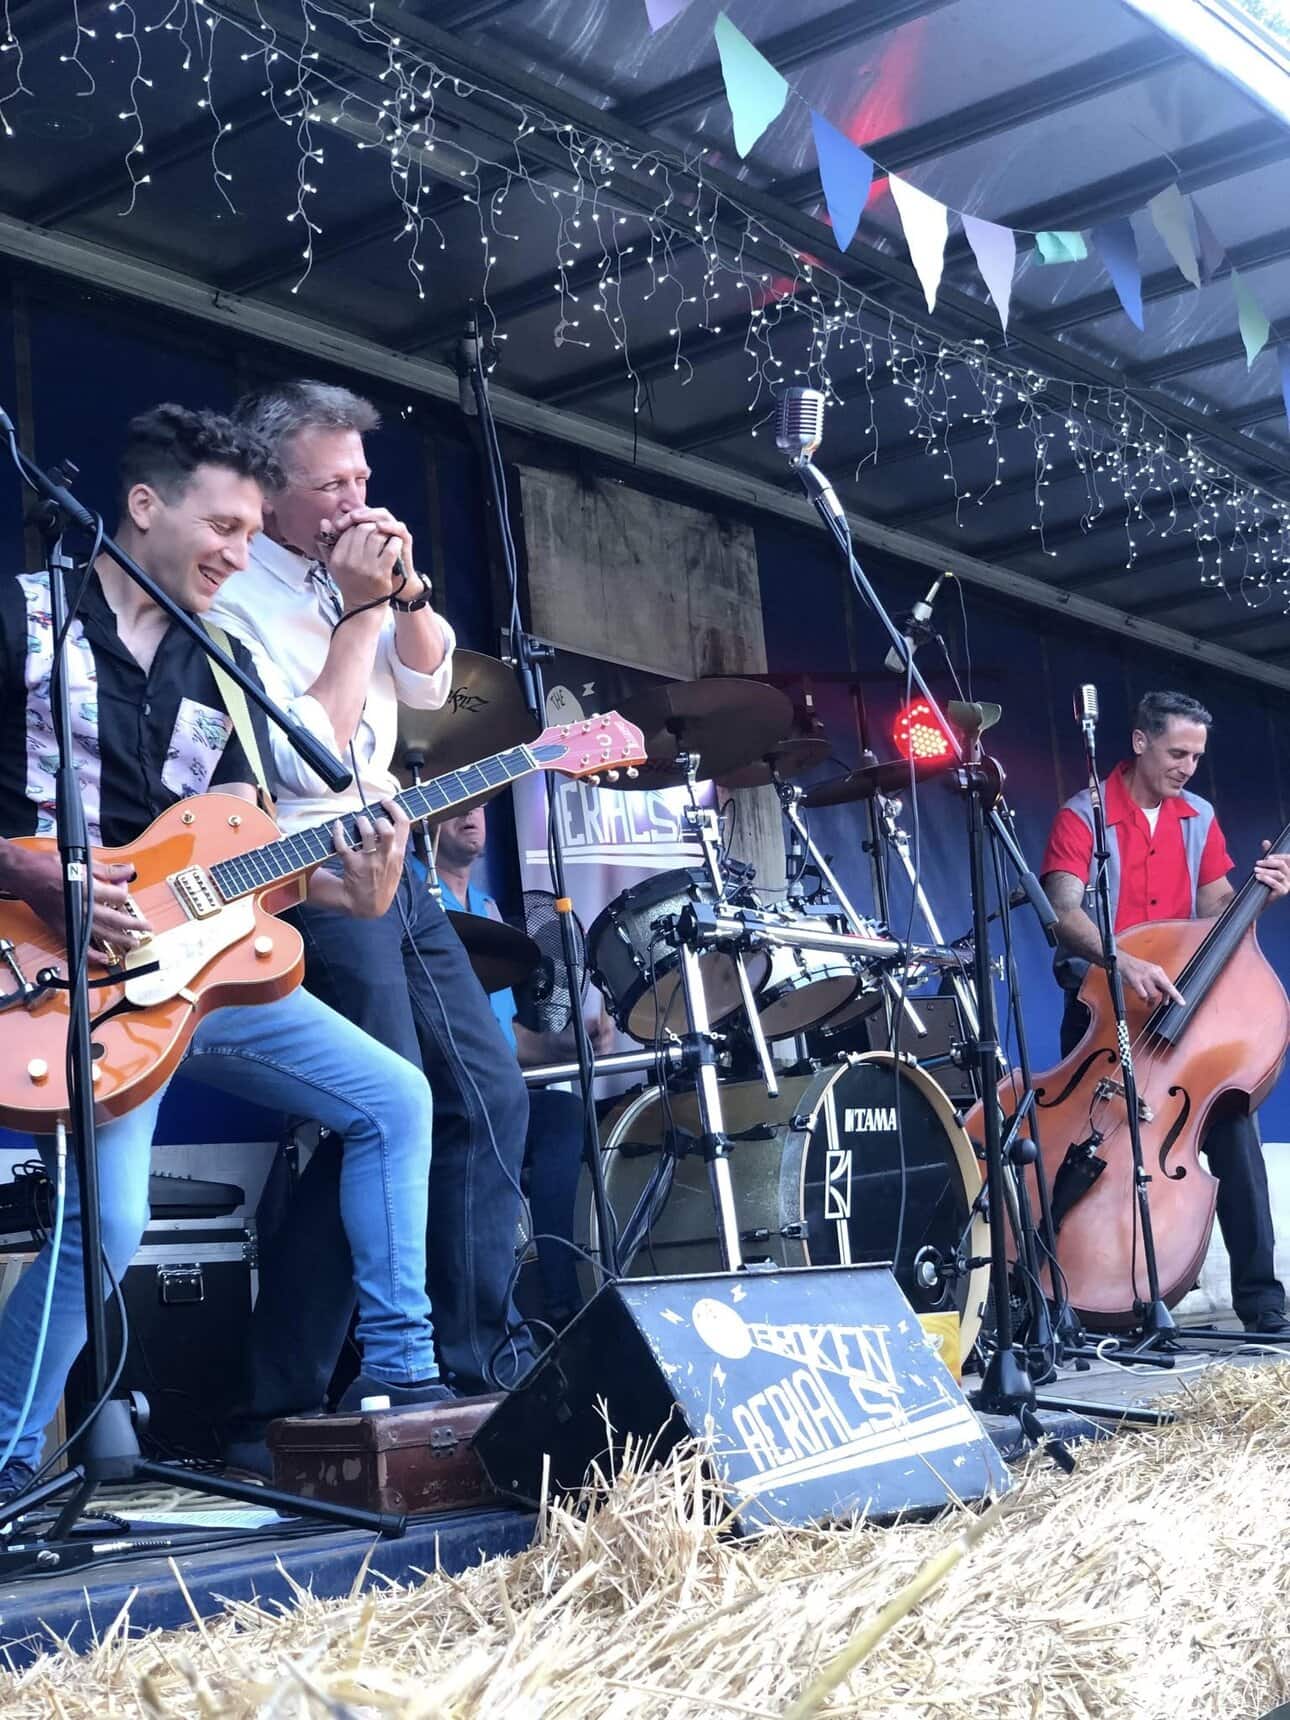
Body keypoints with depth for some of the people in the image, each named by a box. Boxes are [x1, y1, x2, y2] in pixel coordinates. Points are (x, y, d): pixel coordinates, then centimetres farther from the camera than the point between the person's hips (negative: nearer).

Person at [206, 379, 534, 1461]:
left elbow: (427, 683, 13)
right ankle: (280, 1407, -8)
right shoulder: (234, 598, -13)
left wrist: (405, 588, -4)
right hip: (307, 876, -9)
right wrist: (360, 607, -16)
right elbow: (313, 758, -20)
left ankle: (485, 1364, 17)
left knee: (491, 1094, 8)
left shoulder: (345, 568, 11)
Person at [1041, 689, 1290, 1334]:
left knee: (1232, 1119, -11)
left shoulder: (1199, 818, 11)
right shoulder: (1084, 817, -5)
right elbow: (1064, 912, -19)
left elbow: (1216, 908, 10)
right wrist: (1123, 963, -36)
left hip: (1181, 999, 3)